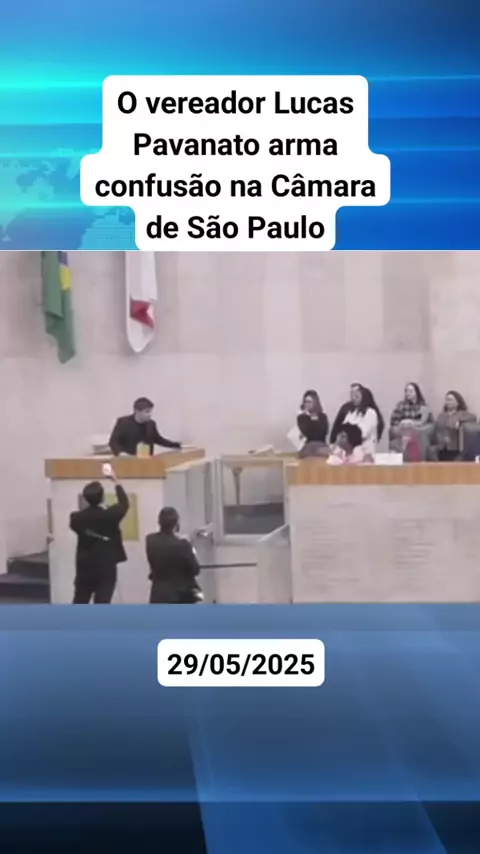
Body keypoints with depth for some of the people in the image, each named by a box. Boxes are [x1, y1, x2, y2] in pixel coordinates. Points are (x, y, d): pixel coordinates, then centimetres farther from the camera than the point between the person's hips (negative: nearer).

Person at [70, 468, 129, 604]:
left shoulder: (78, 518, -6)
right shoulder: (110, 515, -13)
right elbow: (124, 504, 6)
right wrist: (116, 482, 16)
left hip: (84, 568, 4)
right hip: (106, 569, -3)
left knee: (79, 603, 14)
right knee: (102, 604, -5)